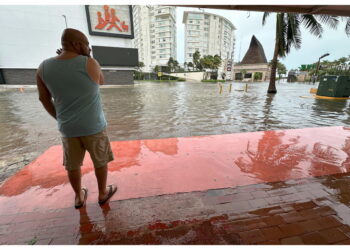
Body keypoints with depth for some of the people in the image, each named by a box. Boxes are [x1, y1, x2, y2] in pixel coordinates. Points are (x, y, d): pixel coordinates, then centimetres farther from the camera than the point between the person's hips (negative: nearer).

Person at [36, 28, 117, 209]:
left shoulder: (44, 67, -1)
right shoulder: (90, 63, -13)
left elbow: (44, 98, 7)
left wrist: (60, 119, 19)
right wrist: (85, 59, 6)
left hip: (67, 128, 4)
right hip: (94, 126, -3)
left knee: (73, 164, 20)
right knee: (101, 161, 16)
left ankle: (79, 197, 38)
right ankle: (103, 193, 33)